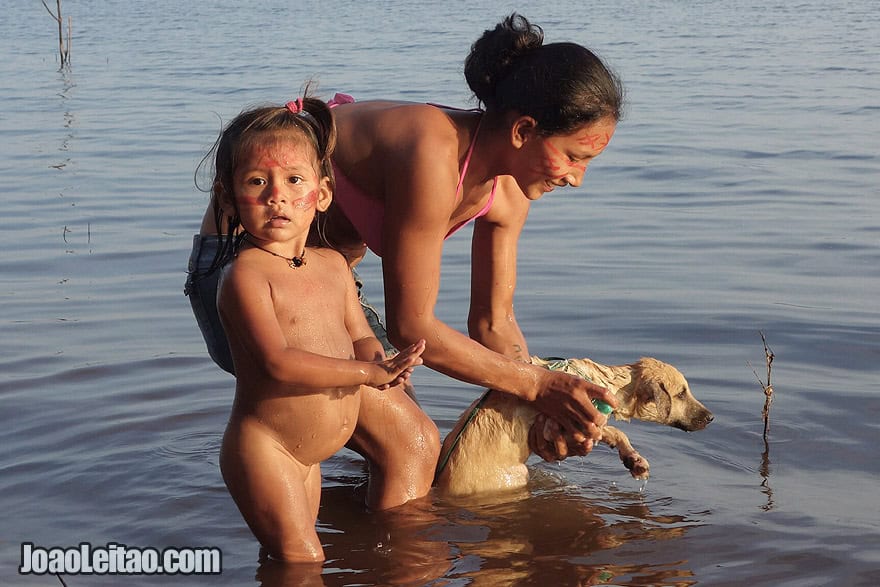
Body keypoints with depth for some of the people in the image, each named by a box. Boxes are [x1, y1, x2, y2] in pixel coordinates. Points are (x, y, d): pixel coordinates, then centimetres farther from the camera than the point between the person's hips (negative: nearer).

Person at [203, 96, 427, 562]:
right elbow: (279, 363, -26)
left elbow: (360, 337, 12)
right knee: (301, 562, -5)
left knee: (292, 556, 21)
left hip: (308, 455, 8)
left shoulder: (334, 265, 7)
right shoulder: (245, 274, -17)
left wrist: (383, 362, -12)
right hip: (263, 450, -8)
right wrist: (368, 372, -23)